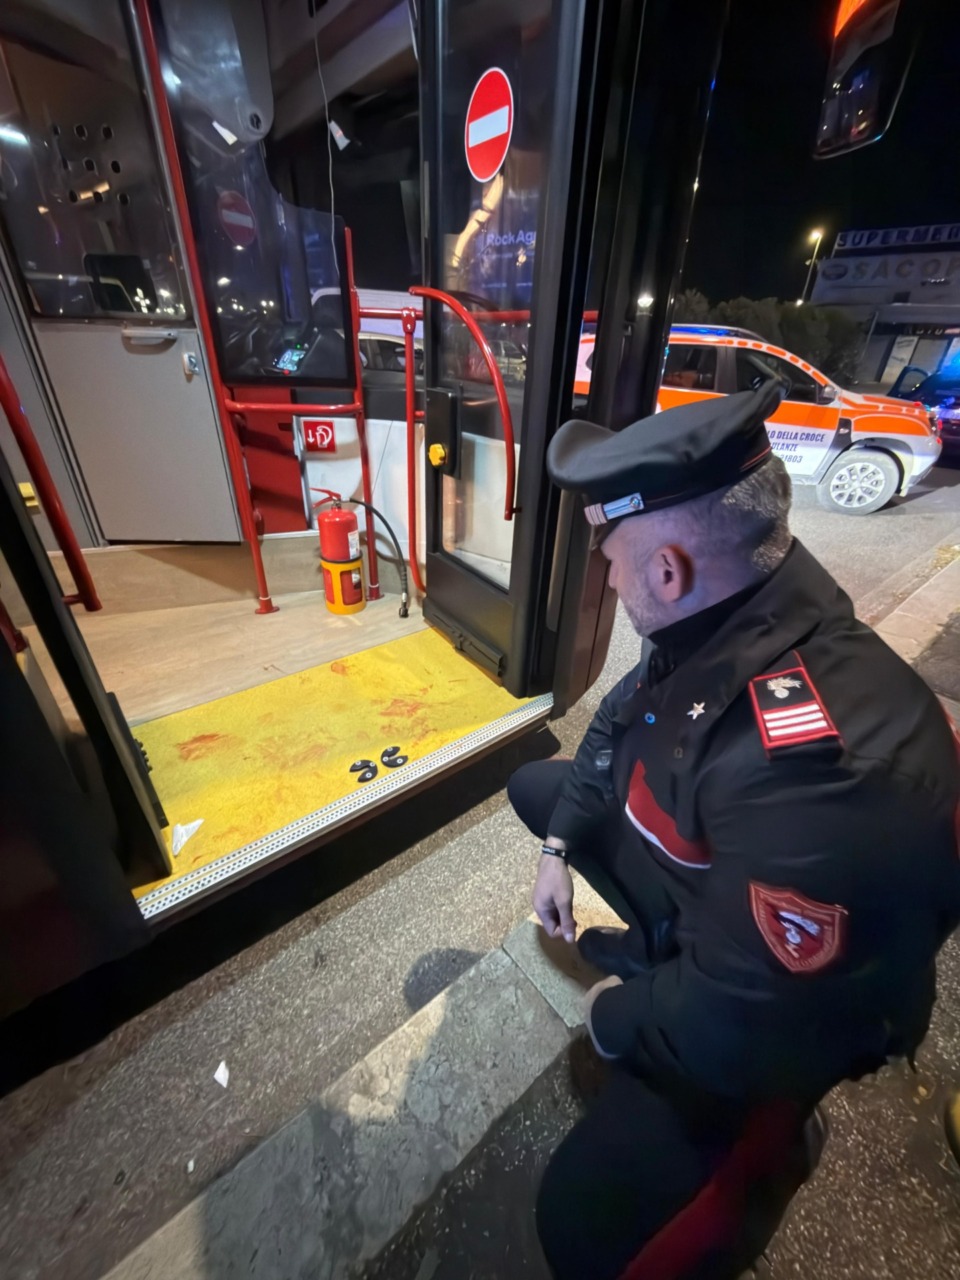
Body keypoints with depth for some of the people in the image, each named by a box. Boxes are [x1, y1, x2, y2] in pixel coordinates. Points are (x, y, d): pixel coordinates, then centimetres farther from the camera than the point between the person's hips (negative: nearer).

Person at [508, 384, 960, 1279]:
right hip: (692, 881, 7)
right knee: (533, 785, 14)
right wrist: (560, 847, -1)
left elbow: (734, 1031, -32)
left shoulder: (811, 764, -43)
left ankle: (766, 1134, 12)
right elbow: (617, 726, 1)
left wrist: (614, 1019, -12)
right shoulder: (715, 622, -16)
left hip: (773, 1015, -6)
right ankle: (646, 952, 21)